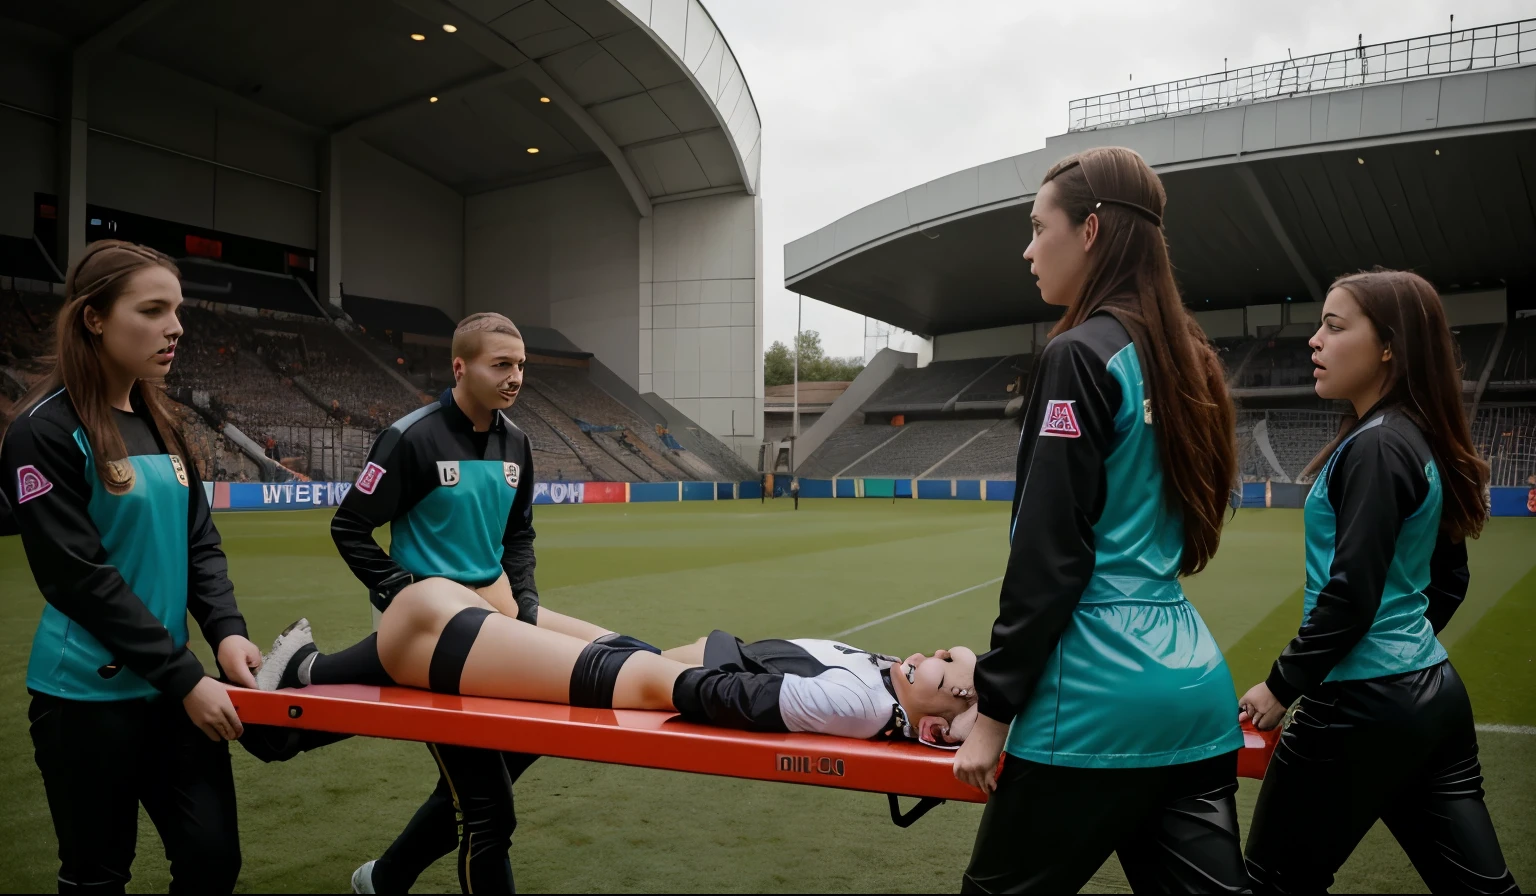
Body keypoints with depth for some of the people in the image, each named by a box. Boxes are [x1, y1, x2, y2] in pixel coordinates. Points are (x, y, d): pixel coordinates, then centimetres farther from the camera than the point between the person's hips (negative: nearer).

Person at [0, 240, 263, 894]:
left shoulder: (159, 424, 9)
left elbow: (200, 541, 8)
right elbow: (78, 576, -17)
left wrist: (227, 632, -10)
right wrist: (186, 677, -19)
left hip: (171, 688, 6)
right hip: (87, 696, -6)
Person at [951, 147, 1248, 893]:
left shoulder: (1081, 356, -12)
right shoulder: (1184, 356, 13)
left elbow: (1047, 556, -16)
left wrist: (993, 708, -9)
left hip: (1101, 698, -8)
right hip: (1196, 685, 8)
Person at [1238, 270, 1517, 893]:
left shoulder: (1376, 448, -17)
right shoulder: (1427, 445, 10)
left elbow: (1350, 595, -21)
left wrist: (1281, 686, -12)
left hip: (1363, 706, -9)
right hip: (1438, 695, 9)